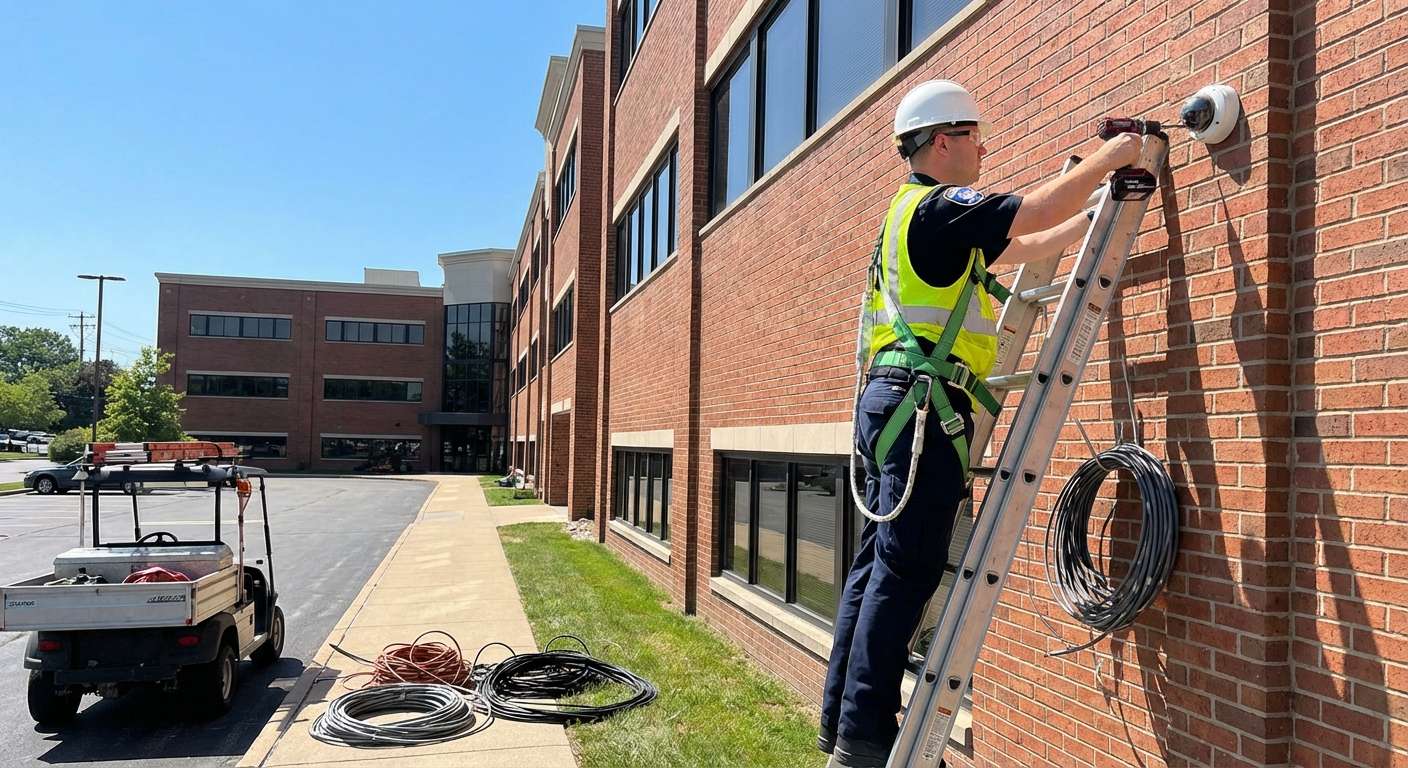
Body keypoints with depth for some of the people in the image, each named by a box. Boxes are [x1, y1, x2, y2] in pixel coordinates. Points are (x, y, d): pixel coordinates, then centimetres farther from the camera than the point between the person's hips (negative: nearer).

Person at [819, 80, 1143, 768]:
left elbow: (1024, 248, 28)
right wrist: (1108, 157, 3)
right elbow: (1038, 212, -12)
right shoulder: (937, 206, -6)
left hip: (890, 401, 10)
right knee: (905, 572, -8)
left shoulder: (916, 213, 24)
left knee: (876, 566, 10)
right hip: (923, 402, -10)